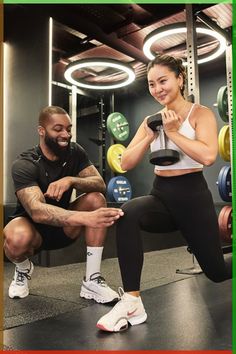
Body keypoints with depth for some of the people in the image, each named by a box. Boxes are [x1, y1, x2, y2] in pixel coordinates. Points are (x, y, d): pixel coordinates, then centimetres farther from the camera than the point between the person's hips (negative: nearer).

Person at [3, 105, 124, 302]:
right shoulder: (24, 165, -25)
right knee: (18, 238, -39)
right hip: (34, 226, -4)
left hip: (64, 226, 4)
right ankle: (23, 269, 1)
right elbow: (37, 211, -41)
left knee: (96, 198, -23)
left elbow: (100, 184, -19)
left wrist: (71, 180, -39)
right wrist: (85, 217, -56)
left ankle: (92, 280, -17)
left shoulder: (76, 152, -9)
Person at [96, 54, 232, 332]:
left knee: (217, 271, 11)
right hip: (160, 195, 3)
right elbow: (126, 163, 0)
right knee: (127, 214, -33)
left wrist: (172, 132, -19)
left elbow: (208, 156, -25)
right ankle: (132, 303, -25)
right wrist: (150, 136, -13)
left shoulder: (200, 113, -5)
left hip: (192, 195, -3)